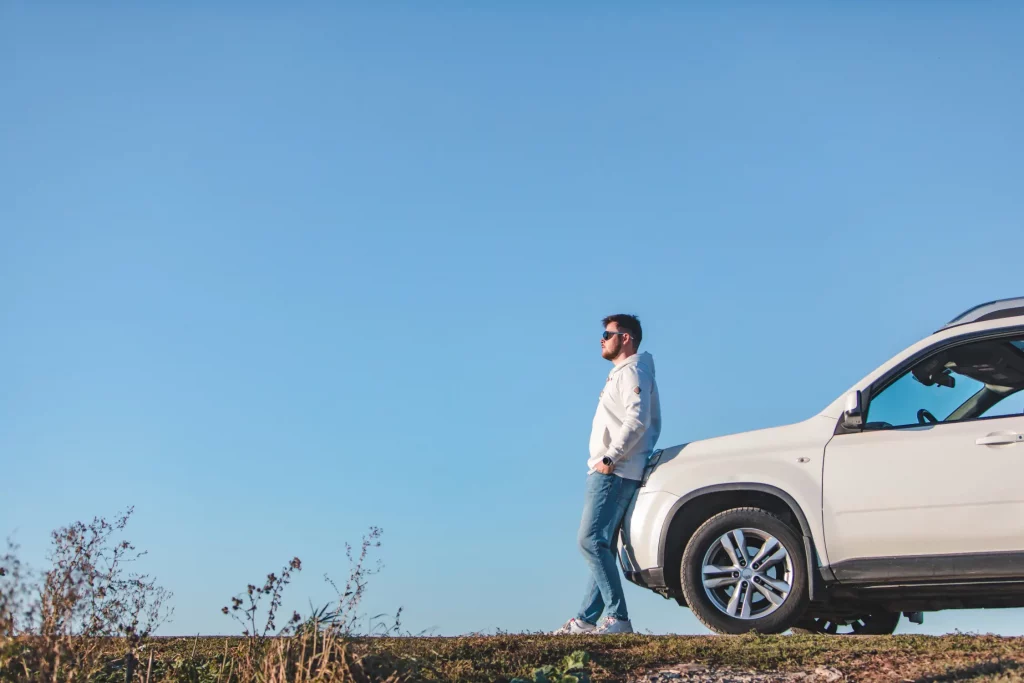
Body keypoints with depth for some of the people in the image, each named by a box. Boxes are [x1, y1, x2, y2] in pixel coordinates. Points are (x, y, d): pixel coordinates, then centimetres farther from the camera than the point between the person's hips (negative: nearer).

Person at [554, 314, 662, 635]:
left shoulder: (633, 371, -6)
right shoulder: (620, 374, 24)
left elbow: (637, 419, -21)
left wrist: (611, 457, -22)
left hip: (614, 473, -11)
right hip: (607, 473, 11)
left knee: (591, 541, -16)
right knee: (602, 546, 8)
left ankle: (618, 618, -18)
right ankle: (586, 619, 9)